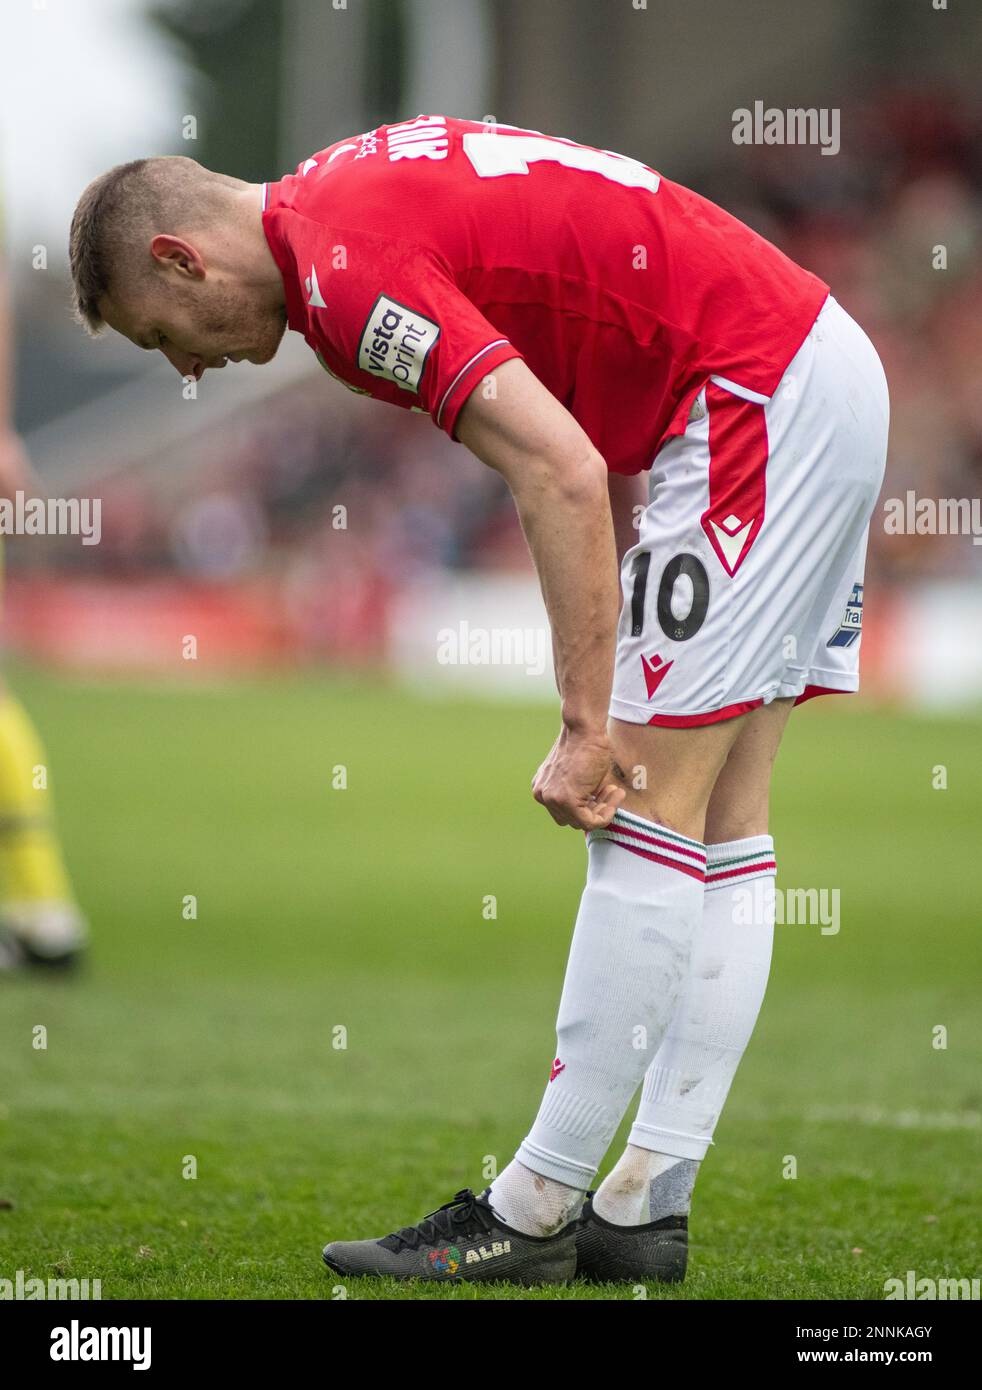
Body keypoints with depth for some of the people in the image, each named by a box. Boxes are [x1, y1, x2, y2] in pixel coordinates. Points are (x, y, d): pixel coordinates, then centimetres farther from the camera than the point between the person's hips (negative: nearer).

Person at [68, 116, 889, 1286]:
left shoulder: (348, 268, -17)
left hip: (756, 391, -10)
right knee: (723, 828, 8)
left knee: (651, 813, -8)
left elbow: (564, 476, -24)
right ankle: (643, 1209, 11)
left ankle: (532, 1212, -5)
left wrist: (586, 727, -20)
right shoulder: (349, 195, 14)